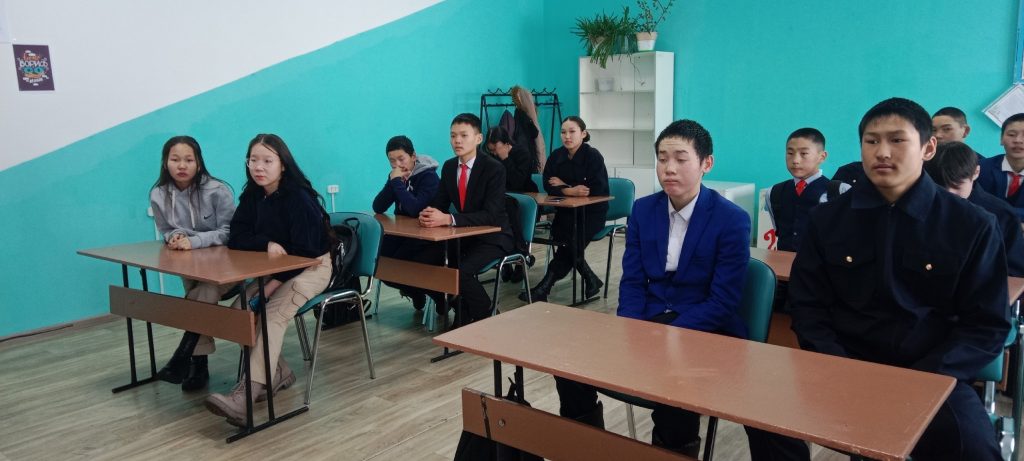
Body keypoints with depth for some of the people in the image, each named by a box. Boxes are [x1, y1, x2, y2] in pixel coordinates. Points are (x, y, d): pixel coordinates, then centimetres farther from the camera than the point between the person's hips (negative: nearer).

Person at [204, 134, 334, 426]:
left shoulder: (299, 197, -19)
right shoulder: (252, 196, 1)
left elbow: (304, 251, -22)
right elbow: (236, 239, -3)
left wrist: (272, 285, -26)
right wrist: (267, 243, -23)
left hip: (311, 266, -7)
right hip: (275, 268, 7)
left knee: (274, 314, -29)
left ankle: (246, 394, -40)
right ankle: (278, 373, -5)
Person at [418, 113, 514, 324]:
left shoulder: (494, 168, -18)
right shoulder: (448, 166, 2)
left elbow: (491, 216, -27)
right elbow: (439, 204, 3)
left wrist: (448, 219, -38)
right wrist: (429, 215, -24)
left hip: (493, 237, -6)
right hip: (463, 235, 6)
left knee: (461, 270, -30)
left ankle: (486, 316, -3)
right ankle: (446, 308, 9)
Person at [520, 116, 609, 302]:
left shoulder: (593, 156, -9)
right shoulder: (556, 156, 3)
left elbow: (597, 189, -16)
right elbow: (548, 186, -4)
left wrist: (564, 186, -10)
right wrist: (571, 191, -22)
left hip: (591, 212, -4)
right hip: (566, 211, 4)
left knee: (574, 238, -27)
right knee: (567, 237, -26)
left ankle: (544, 288, -19)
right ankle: (590, 280, -9)